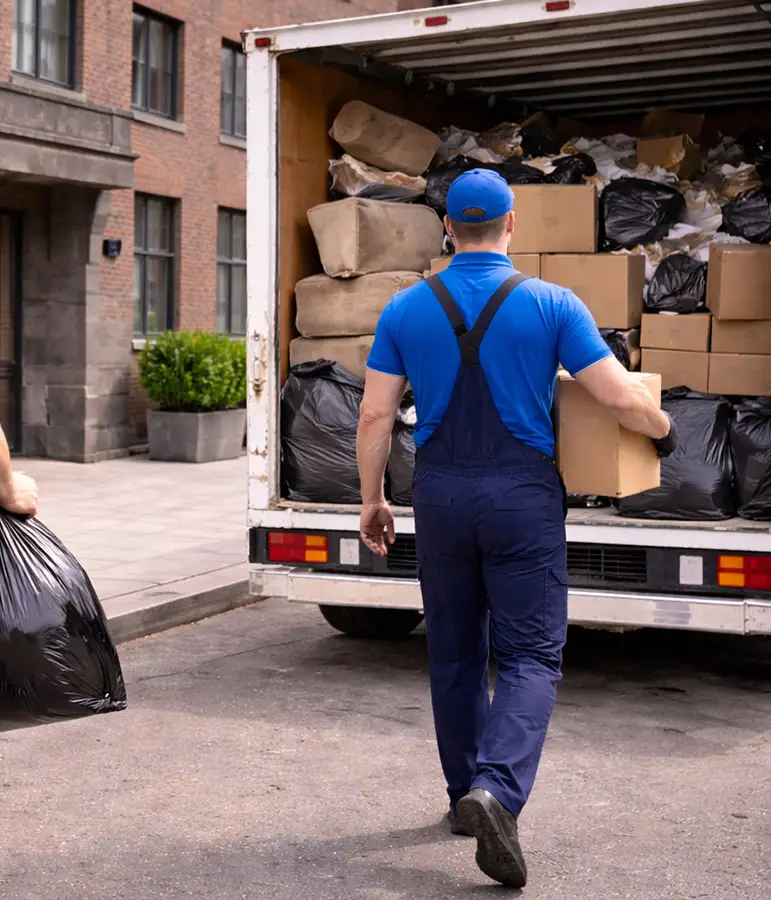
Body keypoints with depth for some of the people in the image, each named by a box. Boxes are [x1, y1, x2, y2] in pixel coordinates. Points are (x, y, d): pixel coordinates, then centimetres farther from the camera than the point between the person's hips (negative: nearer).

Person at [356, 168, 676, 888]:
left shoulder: (405, 310, 1)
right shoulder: (551, 304, -6)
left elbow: (375, 415, 0)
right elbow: (622, 399, -8)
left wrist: (371, 499, 11)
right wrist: (662, 430, 13)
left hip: (441, 497, 3)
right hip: (523, 499, -3)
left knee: (454, 654, 15)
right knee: (531, 655, 2)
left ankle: (465, 796, 25)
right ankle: (496, 790, -19)